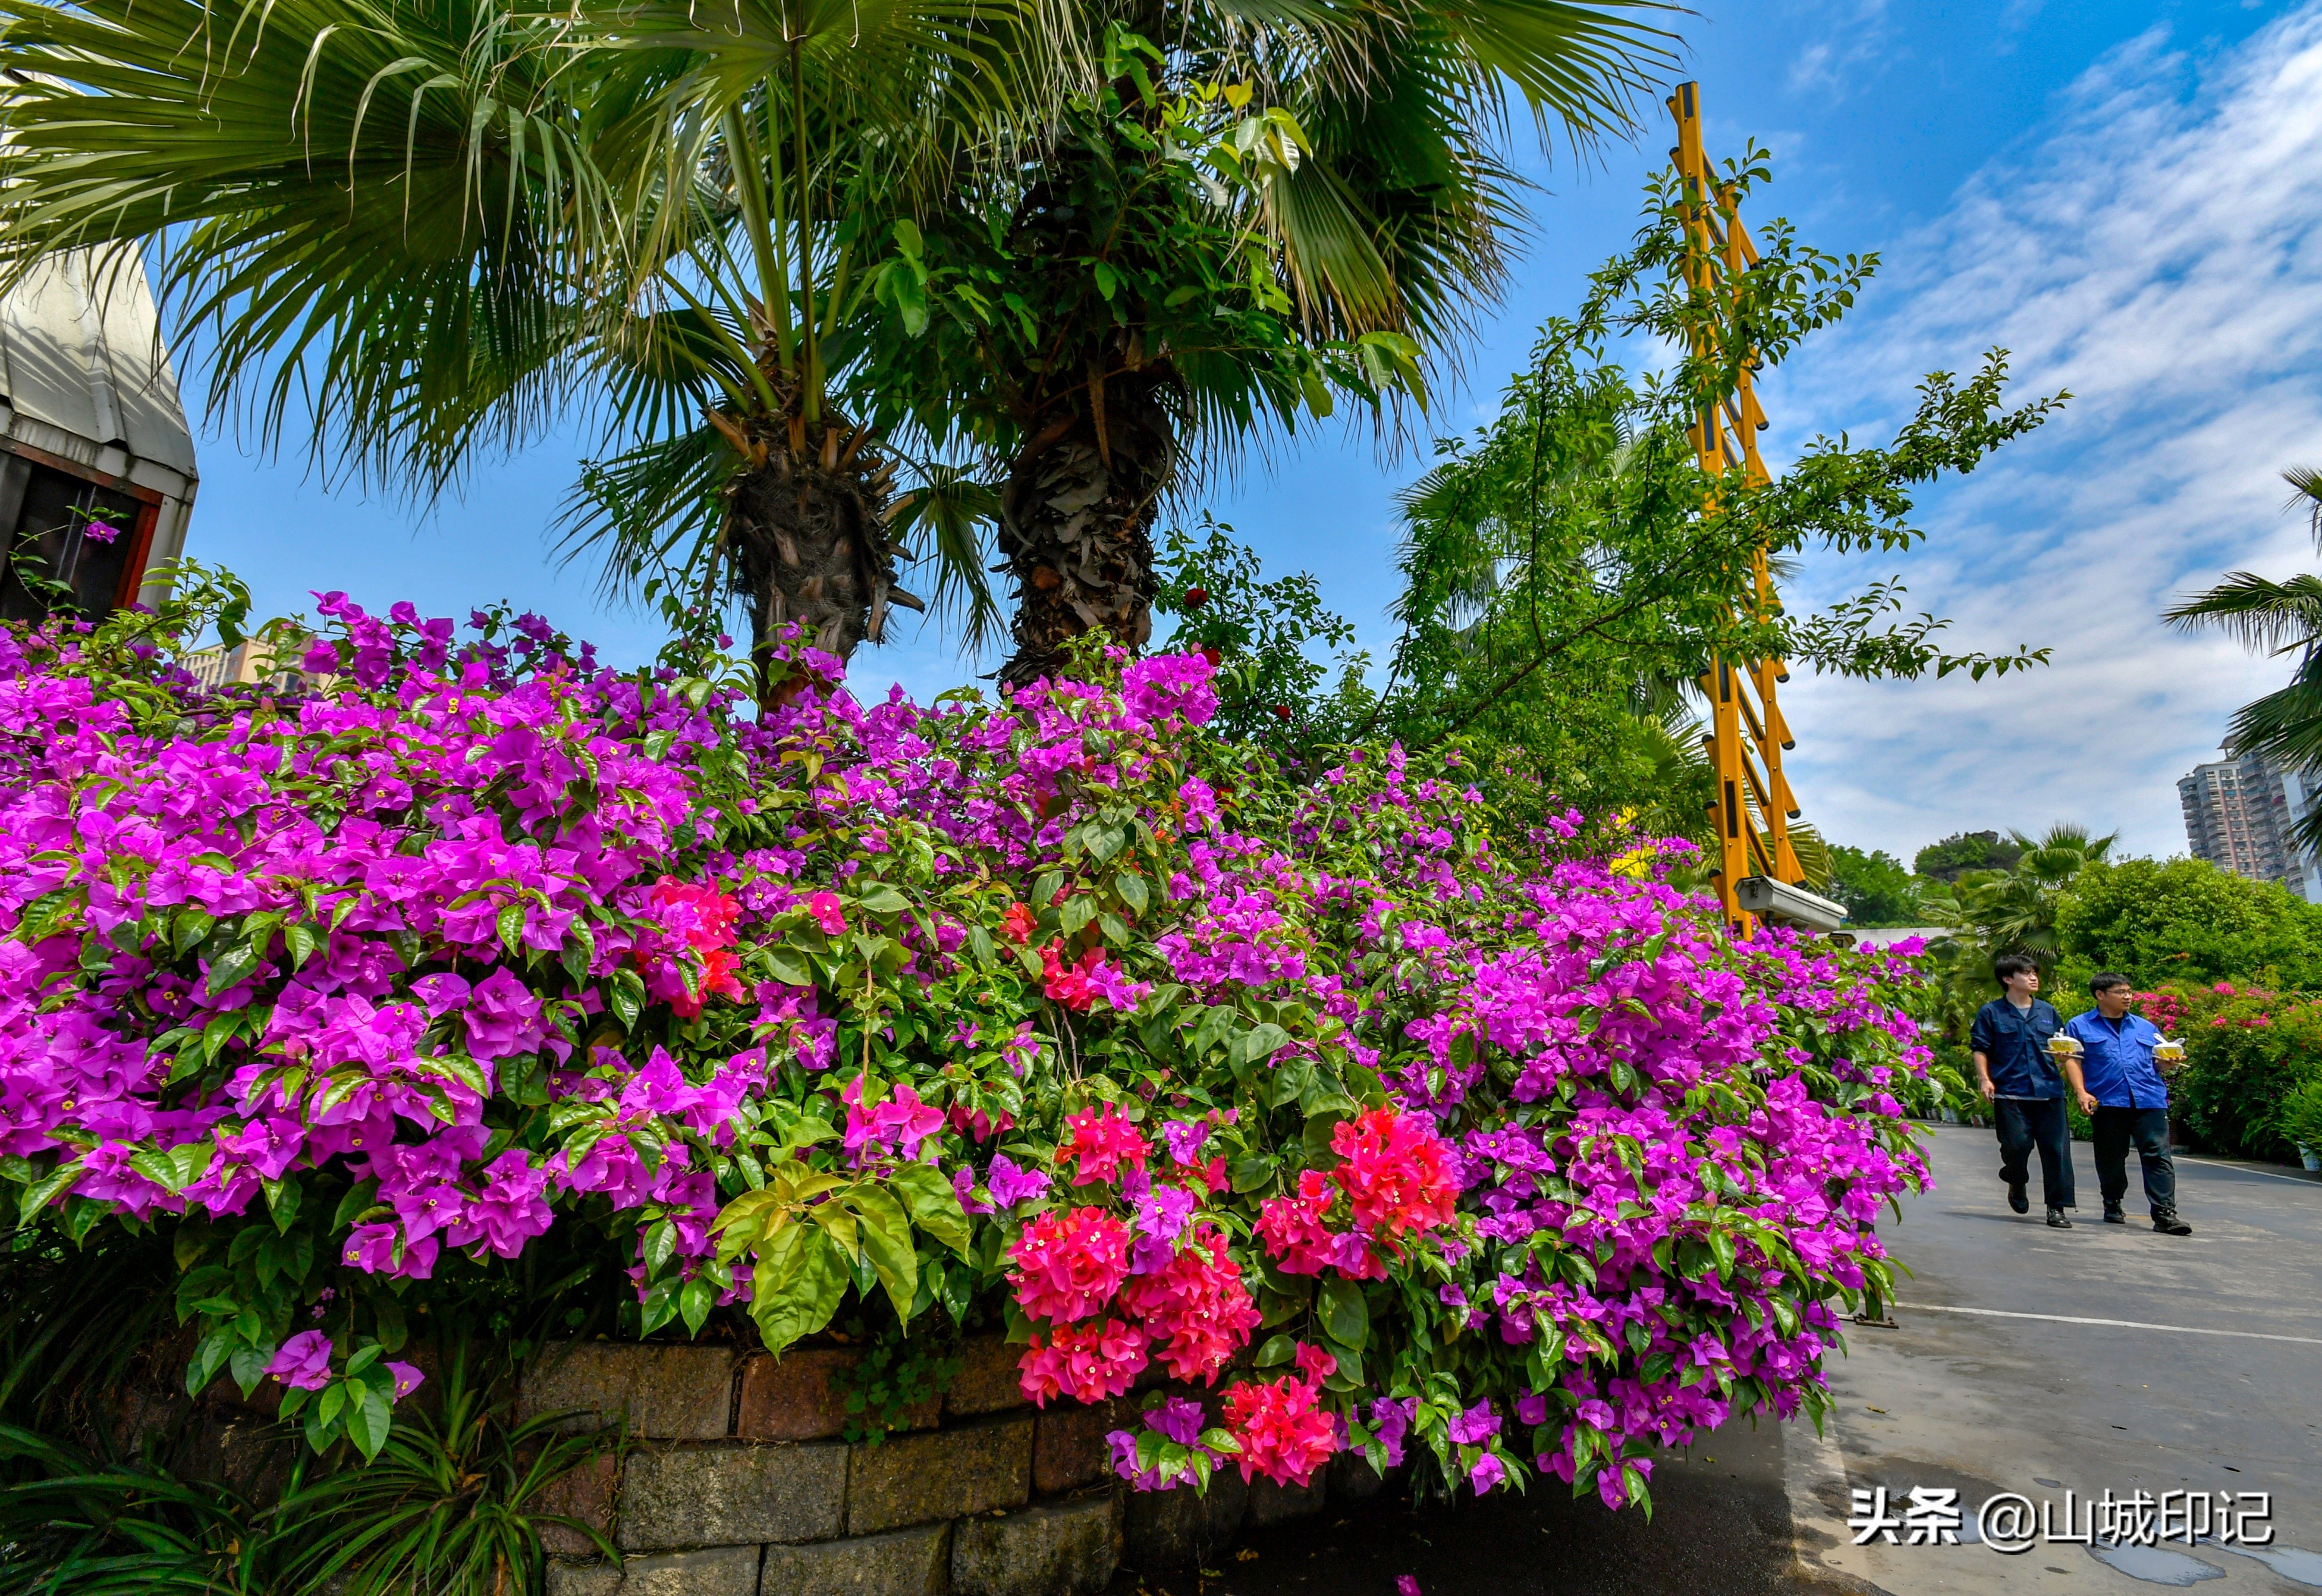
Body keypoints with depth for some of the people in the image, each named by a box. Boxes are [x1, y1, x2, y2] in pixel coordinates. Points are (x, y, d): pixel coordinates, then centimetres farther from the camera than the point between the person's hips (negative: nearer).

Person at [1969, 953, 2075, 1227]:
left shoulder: (2048, 1012, 17)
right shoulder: (1991, 1012, 5)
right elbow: (1980, 1049, 3)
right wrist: (1984, 1079, -10)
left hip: (2049, 1091, 4)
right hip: (2010, 1092, -3)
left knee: (2056, 1149, -1)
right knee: (2017, 1145, -8)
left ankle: (2056, 1208, 7)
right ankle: (2017, 1185, 23)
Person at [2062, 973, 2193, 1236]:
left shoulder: (2146, 1027, 21)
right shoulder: (2080, 1026, 9)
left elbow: (2159, 1062, 23)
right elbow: (2073, 1060, 1)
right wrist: (2081, 1092, -11)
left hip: (2149, 1102, 2)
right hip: (2107, 1103, -2)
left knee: (2158, 1156, -7)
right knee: (2111, 1159, 6)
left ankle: (2165, 1214, -7)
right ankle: (2113, 1207, 21)